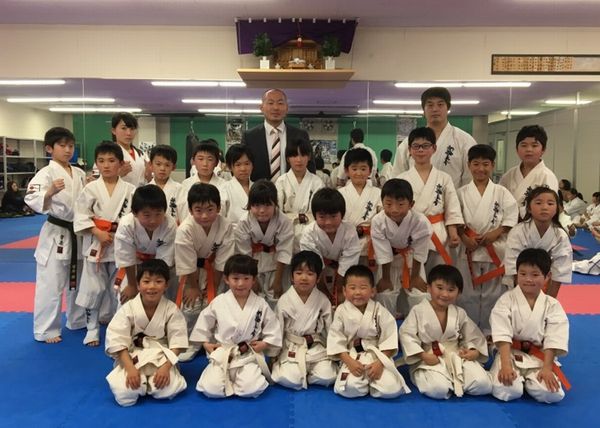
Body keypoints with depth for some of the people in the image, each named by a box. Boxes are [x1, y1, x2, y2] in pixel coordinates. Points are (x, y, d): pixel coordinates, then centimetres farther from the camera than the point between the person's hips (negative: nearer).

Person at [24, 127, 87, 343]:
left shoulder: (79, 174, 7)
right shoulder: (46, 173, -12)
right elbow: (32, 200, -24)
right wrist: (50, 192, -40)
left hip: (78, 234, 6)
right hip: (55, 234, -6)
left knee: (77, 282, 18)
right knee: (51, 284, 0)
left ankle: (77, 321, 34)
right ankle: (46, 331, 14)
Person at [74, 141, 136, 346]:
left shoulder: (130, 189, -4)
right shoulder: (91, 188, -4)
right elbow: (80, 215, -5)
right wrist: (97, 232, -15)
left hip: (121, 246, 0)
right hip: (95, 244, 0)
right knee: (93, 289, 7)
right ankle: (92, 329, 23)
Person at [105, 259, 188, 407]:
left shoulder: (171, 309, -9)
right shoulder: (128, 309, -10)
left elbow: (177, 342, -8)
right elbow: (118, 342, -11)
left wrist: (166, 367, -20)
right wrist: (130, 369, -20)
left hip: (161, 360, 1)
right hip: (132, 360, 0)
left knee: (168, 390, -23)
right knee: (124, 393, -24)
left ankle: (149, 382, 10)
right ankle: (141, 381, 10)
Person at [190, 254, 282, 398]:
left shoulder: (261, 305, -2)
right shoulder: (218, 302, -2)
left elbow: (273, 328, 4)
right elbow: (203, 323, 9)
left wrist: (263, 344, -8)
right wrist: (206, 343, 1)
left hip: (249, 356, 0)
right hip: (222, 355, 1)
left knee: (252, 390, -24)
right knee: (211, 390, -20)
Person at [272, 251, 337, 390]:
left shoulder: (323, 300, -5)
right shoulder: (284, 301, -9)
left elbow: (330, 329, 5)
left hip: (317, 348, 2)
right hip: (291, 348, -2)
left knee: (327, 378, -18)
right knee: (290, 380, -23)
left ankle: (303, 373, 8)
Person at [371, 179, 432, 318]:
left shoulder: (421, 222, -35)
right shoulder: (377, 221, -33)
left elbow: (419, 253, -19)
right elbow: (384, 254, -21)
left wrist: (415, 276, -6)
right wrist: (385, 278, -9)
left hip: (411, 259, 0)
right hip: (390, 261, 0)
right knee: (384, 294, 1)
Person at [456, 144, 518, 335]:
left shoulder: (501, 192, 1)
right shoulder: (462, 193, 1)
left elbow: (511, 217, -2)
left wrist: (495, 233, -14)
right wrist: (464, 237, -12)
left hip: (495, 250, 0)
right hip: (469, 250, 0)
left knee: (493, 294, 8)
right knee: (468, 294, 8)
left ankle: (489, 331, 23)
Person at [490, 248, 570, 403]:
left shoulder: (552, 305, 0)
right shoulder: (506, 300, -7)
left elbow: (553, 339, -4)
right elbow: (502, 335, -14)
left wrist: (546, 368, -13)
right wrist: (506, 365, -23)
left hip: (539, 357, 2)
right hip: (511, 354, -2)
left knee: (553, 394, -21)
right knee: (505, 391, -25)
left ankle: (527, 380, 11)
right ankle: (517, 377, 11)